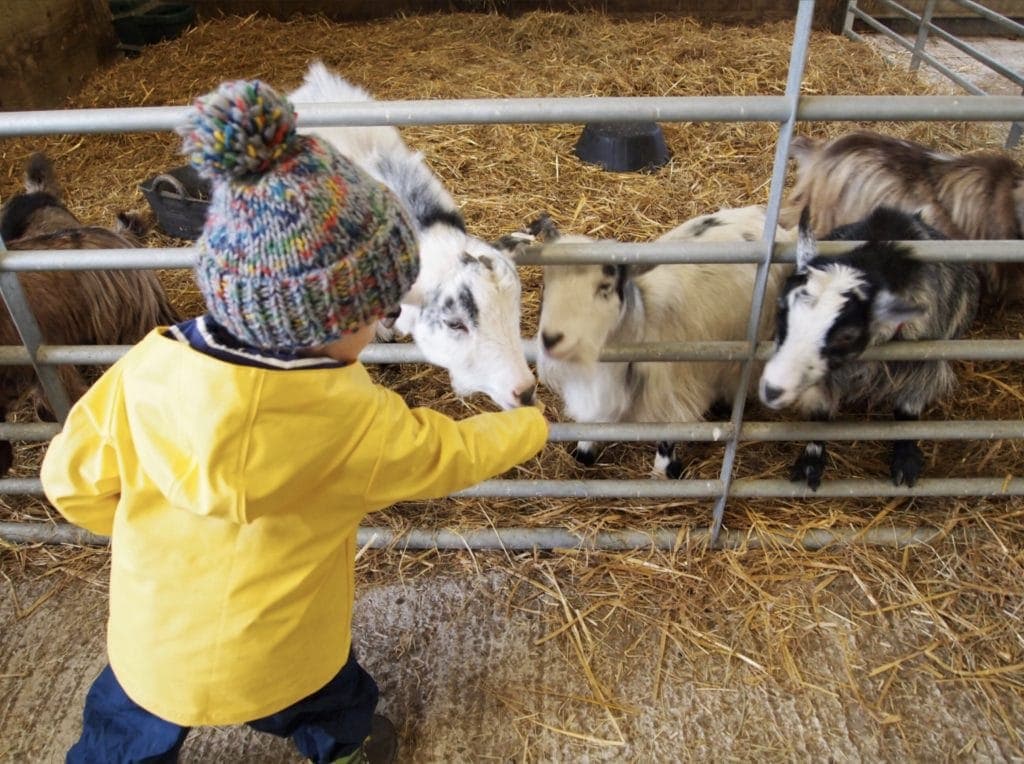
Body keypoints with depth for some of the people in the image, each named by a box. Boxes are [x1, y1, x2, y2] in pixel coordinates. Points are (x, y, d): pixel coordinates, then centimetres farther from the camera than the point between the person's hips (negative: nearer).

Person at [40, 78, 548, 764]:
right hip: (279, 651, -2)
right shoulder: (354, 419, -30)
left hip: (155, 637, 2)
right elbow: (448, 455, -13)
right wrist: (529, 427, 6)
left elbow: (73, 482, -10)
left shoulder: (147, 371, -24)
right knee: (332, 707, 33)